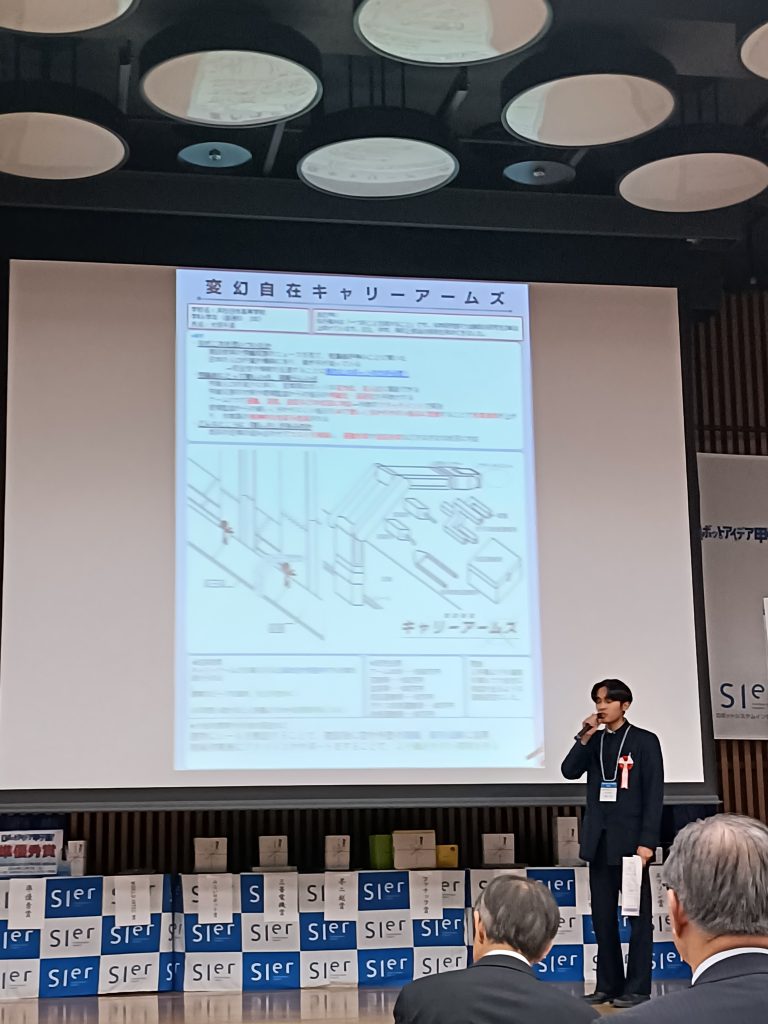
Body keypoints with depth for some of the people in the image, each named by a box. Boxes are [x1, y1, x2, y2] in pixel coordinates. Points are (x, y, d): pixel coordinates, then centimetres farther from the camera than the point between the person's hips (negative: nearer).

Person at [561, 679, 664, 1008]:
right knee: (603, 917, 7)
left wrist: (647, 841, -14)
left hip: (630, 839, -5)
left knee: (638, 915, 1)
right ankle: (608, 985, 13)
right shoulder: (593, 741, 12)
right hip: (598, 840, 5)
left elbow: (654, 795, -7)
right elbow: (569, 771, -1)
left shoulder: (645, 741, -3)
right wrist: (585, 738, -11)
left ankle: (637, 988, 5)